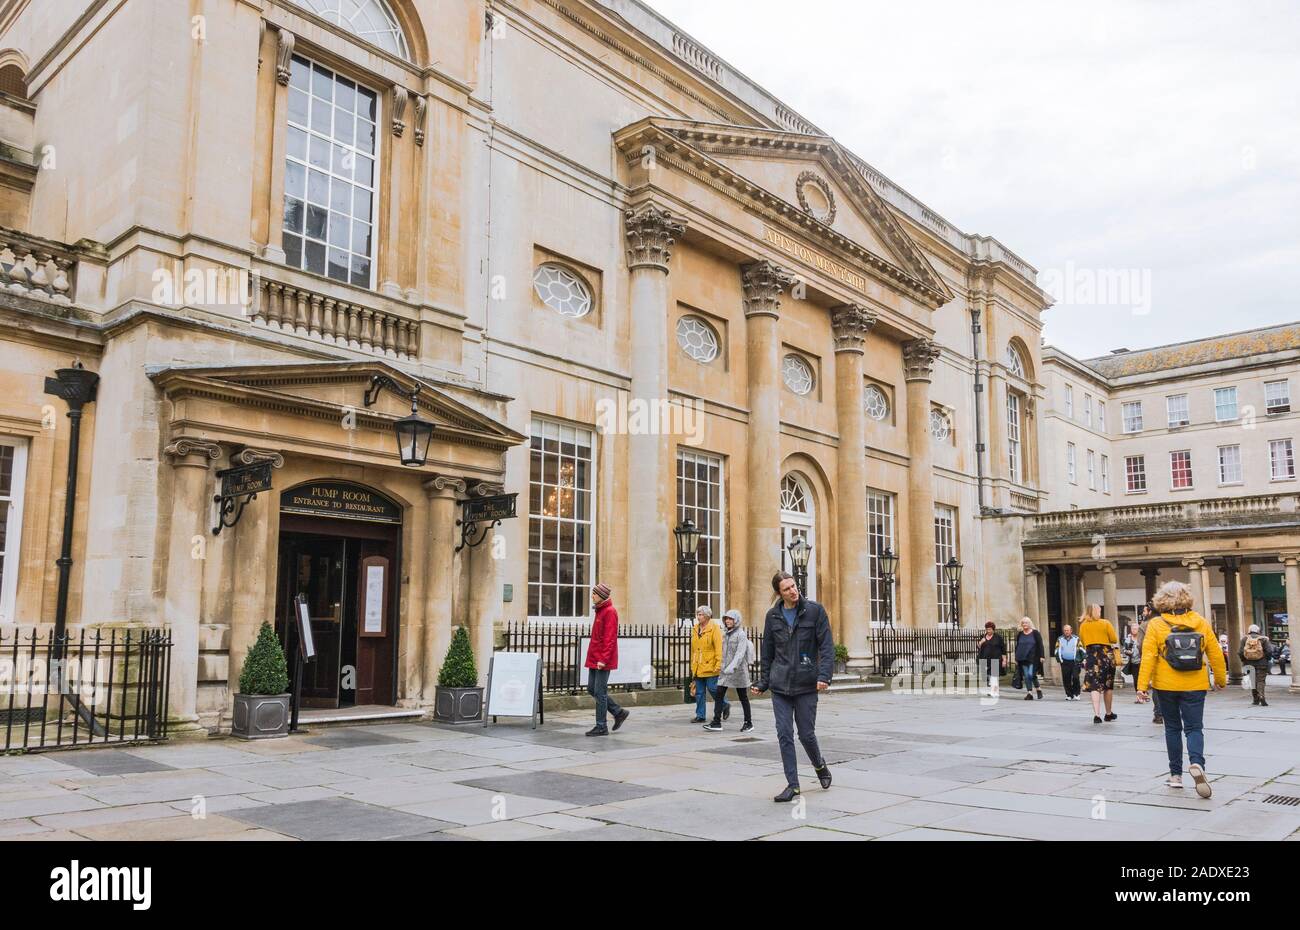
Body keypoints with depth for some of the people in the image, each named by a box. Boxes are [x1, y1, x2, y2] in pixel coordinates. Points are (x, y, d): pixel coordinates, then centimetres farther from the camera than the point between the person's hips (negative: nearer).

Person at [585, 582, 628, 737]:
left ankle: (601, 728, 5)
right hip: (594, 659, 10)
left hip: (602, 661, -10)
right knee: (592, 689, 12)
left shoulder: (610, 612, -14)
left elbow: (610, 638, -20)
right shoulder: (600, 610, 16)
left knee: (600, 692, -4)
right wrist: (593, 657, 18)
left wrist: (603, 659, -23)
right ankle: (619, 712, 21)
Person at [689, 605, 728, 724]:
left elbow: (719, 647, -13)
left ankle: (725, 705, 23)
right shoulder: (696, 629, 13)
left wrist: (718, 664, -18)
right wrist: (692, 665, 18)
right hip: (698, 667, 7)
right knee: (699, 693, 8)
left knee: (713, 689, -2)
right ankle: (700, 716, 15)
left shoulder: (715, 628, -8)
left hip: (710, 666, -7)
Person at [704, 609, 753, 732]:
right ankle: (717, 722, -1)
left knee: (743, 697, 5)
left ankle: (748, 723, 18)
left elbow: (740, 653, -21)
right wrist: (721, 666, 14)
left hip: (738, 671, -7)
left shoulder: (741, 634, -11)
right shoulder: (725, 634, 12)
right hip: (725, 671, 7)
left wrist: (732, 667, -31)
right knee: (719, 695, -3)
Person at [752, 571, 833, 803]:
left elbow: (827, 646, -6)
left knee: (806, 734, 5)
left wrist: (824, 675, -18)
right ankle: (792, 785, 8)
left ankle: (820, 766, 35)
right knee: (784, 735, -1)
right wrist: (762, 682, 10)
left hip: (806, 685, -2)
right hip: (779, 686, 3)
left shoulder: (815, 611, -3)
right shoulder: (772, 616, 6)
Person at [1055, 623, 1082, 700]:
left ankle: (1076, 694, -1)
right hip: (1065, 662, 2)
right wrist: (1059, 658, 0)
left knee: (1075, 678, -13)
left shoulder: (1076, 639, 8)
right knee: (1066, 679, 2)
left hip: (1074, 662, -2)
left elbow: (1081, 649, 10)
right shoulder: (1060, 640, 13)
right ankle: (1069, 695, 12)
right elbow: (1057, 651, 16)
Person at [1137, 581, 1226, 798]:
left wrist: (1142, 685, -9)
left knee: (1173, 728, 13)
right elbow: (1216, 654, 4)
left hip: (1166, 686, -1)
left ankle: (1176, 775, 16)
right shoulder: (1201, 622, 0)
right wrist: (1221, 679, 18)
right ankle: (1196, 763, -21)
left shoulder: (1156, 625, -7)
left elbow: (1148, 657, -12)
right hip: (1195, 686, 1)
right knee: (1194, 728, 6)